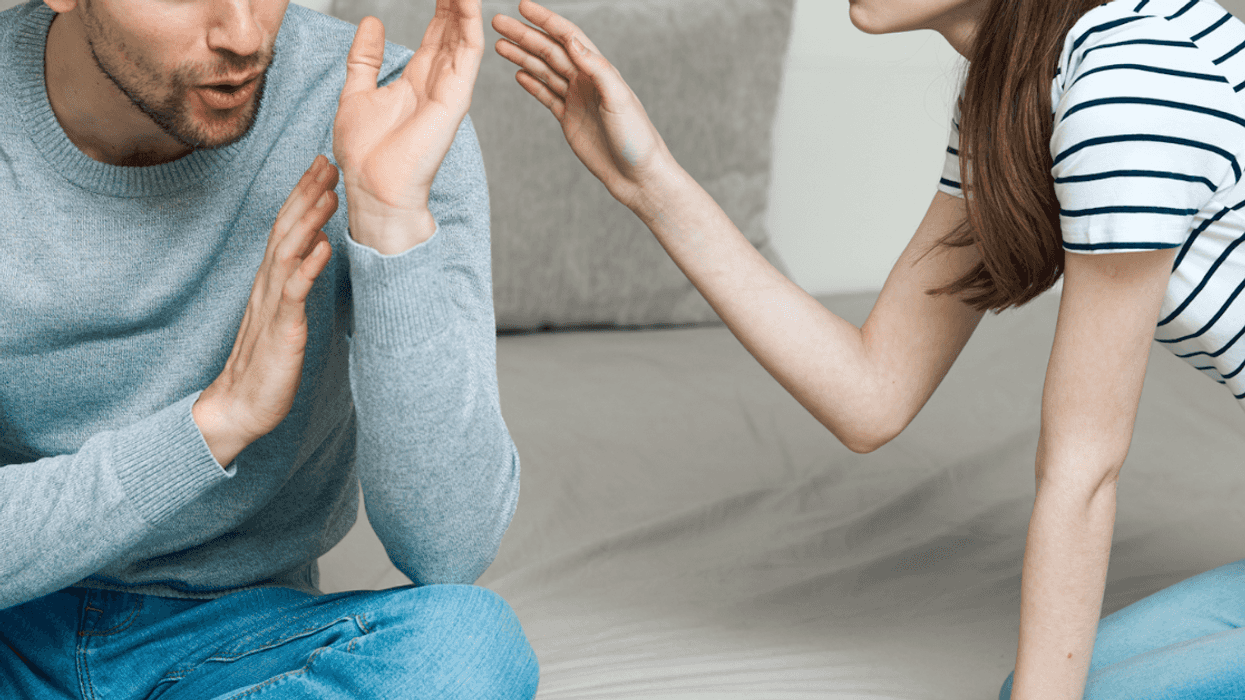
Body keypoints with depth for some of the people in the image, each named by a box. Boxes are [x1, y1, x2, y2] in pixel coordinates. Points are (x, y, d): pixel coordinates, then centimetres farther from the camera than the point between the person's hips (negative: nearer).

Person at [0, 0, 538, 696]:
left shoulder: (383, 111, -17)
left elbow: (447, 550, -24)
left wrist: (392, 214, -34)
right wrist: (220, 415, -32)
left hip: (237, 632, 2)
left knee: (470, 640, -30)